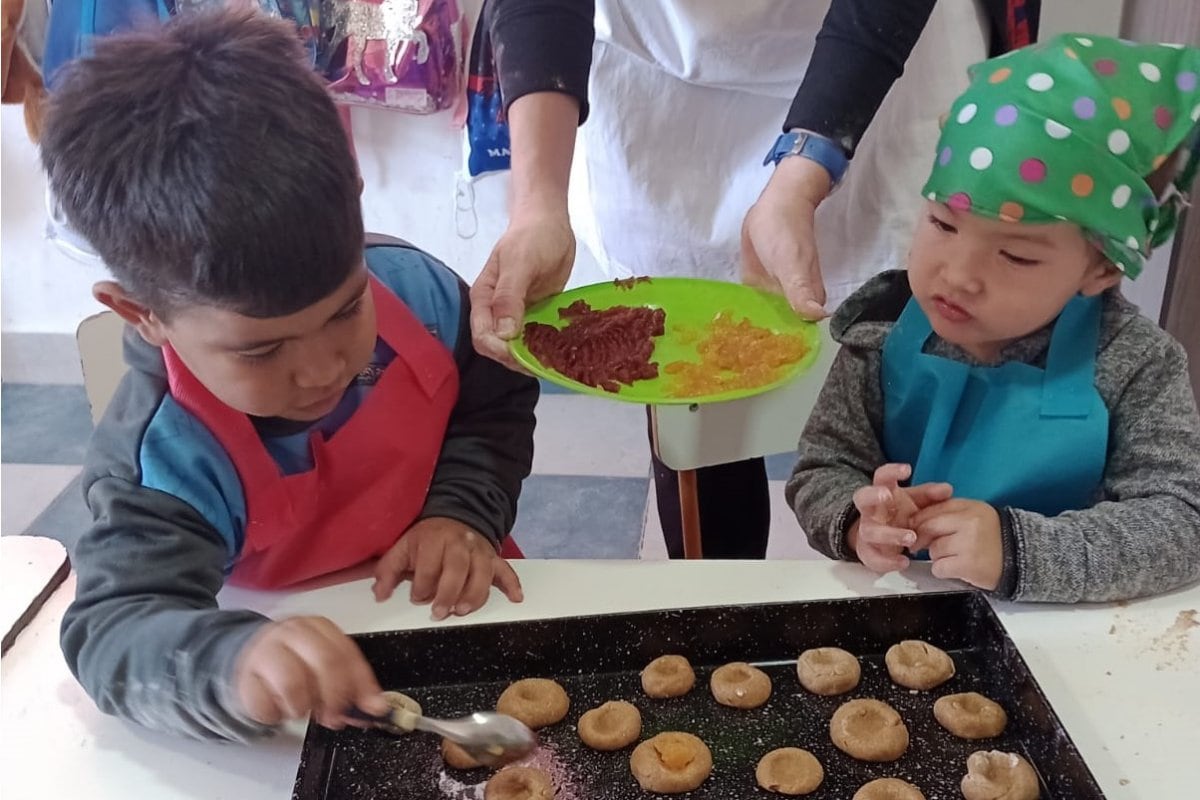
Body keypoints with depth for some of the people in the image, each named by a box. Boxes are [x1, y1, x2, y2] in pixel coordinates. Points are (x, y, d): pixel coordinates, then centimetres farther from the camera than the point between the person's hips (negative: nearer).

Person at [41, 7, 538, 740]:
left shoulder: (418, 290, -14)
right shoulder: (166, 460, -25)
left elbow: (495, 406, 1)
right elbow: (111, 630, -33)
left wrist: (464, 511, -15)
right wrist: (232, 666, -52)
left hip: (463, 607, 3)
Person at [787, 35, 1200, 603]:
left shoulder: (1134, 368, -11)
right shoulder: (884, 336, -8)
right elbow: (822, 471, -3)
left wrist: (1017, 549, -27)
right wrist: (861, 524, -25)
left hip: (1060, 626, -1)